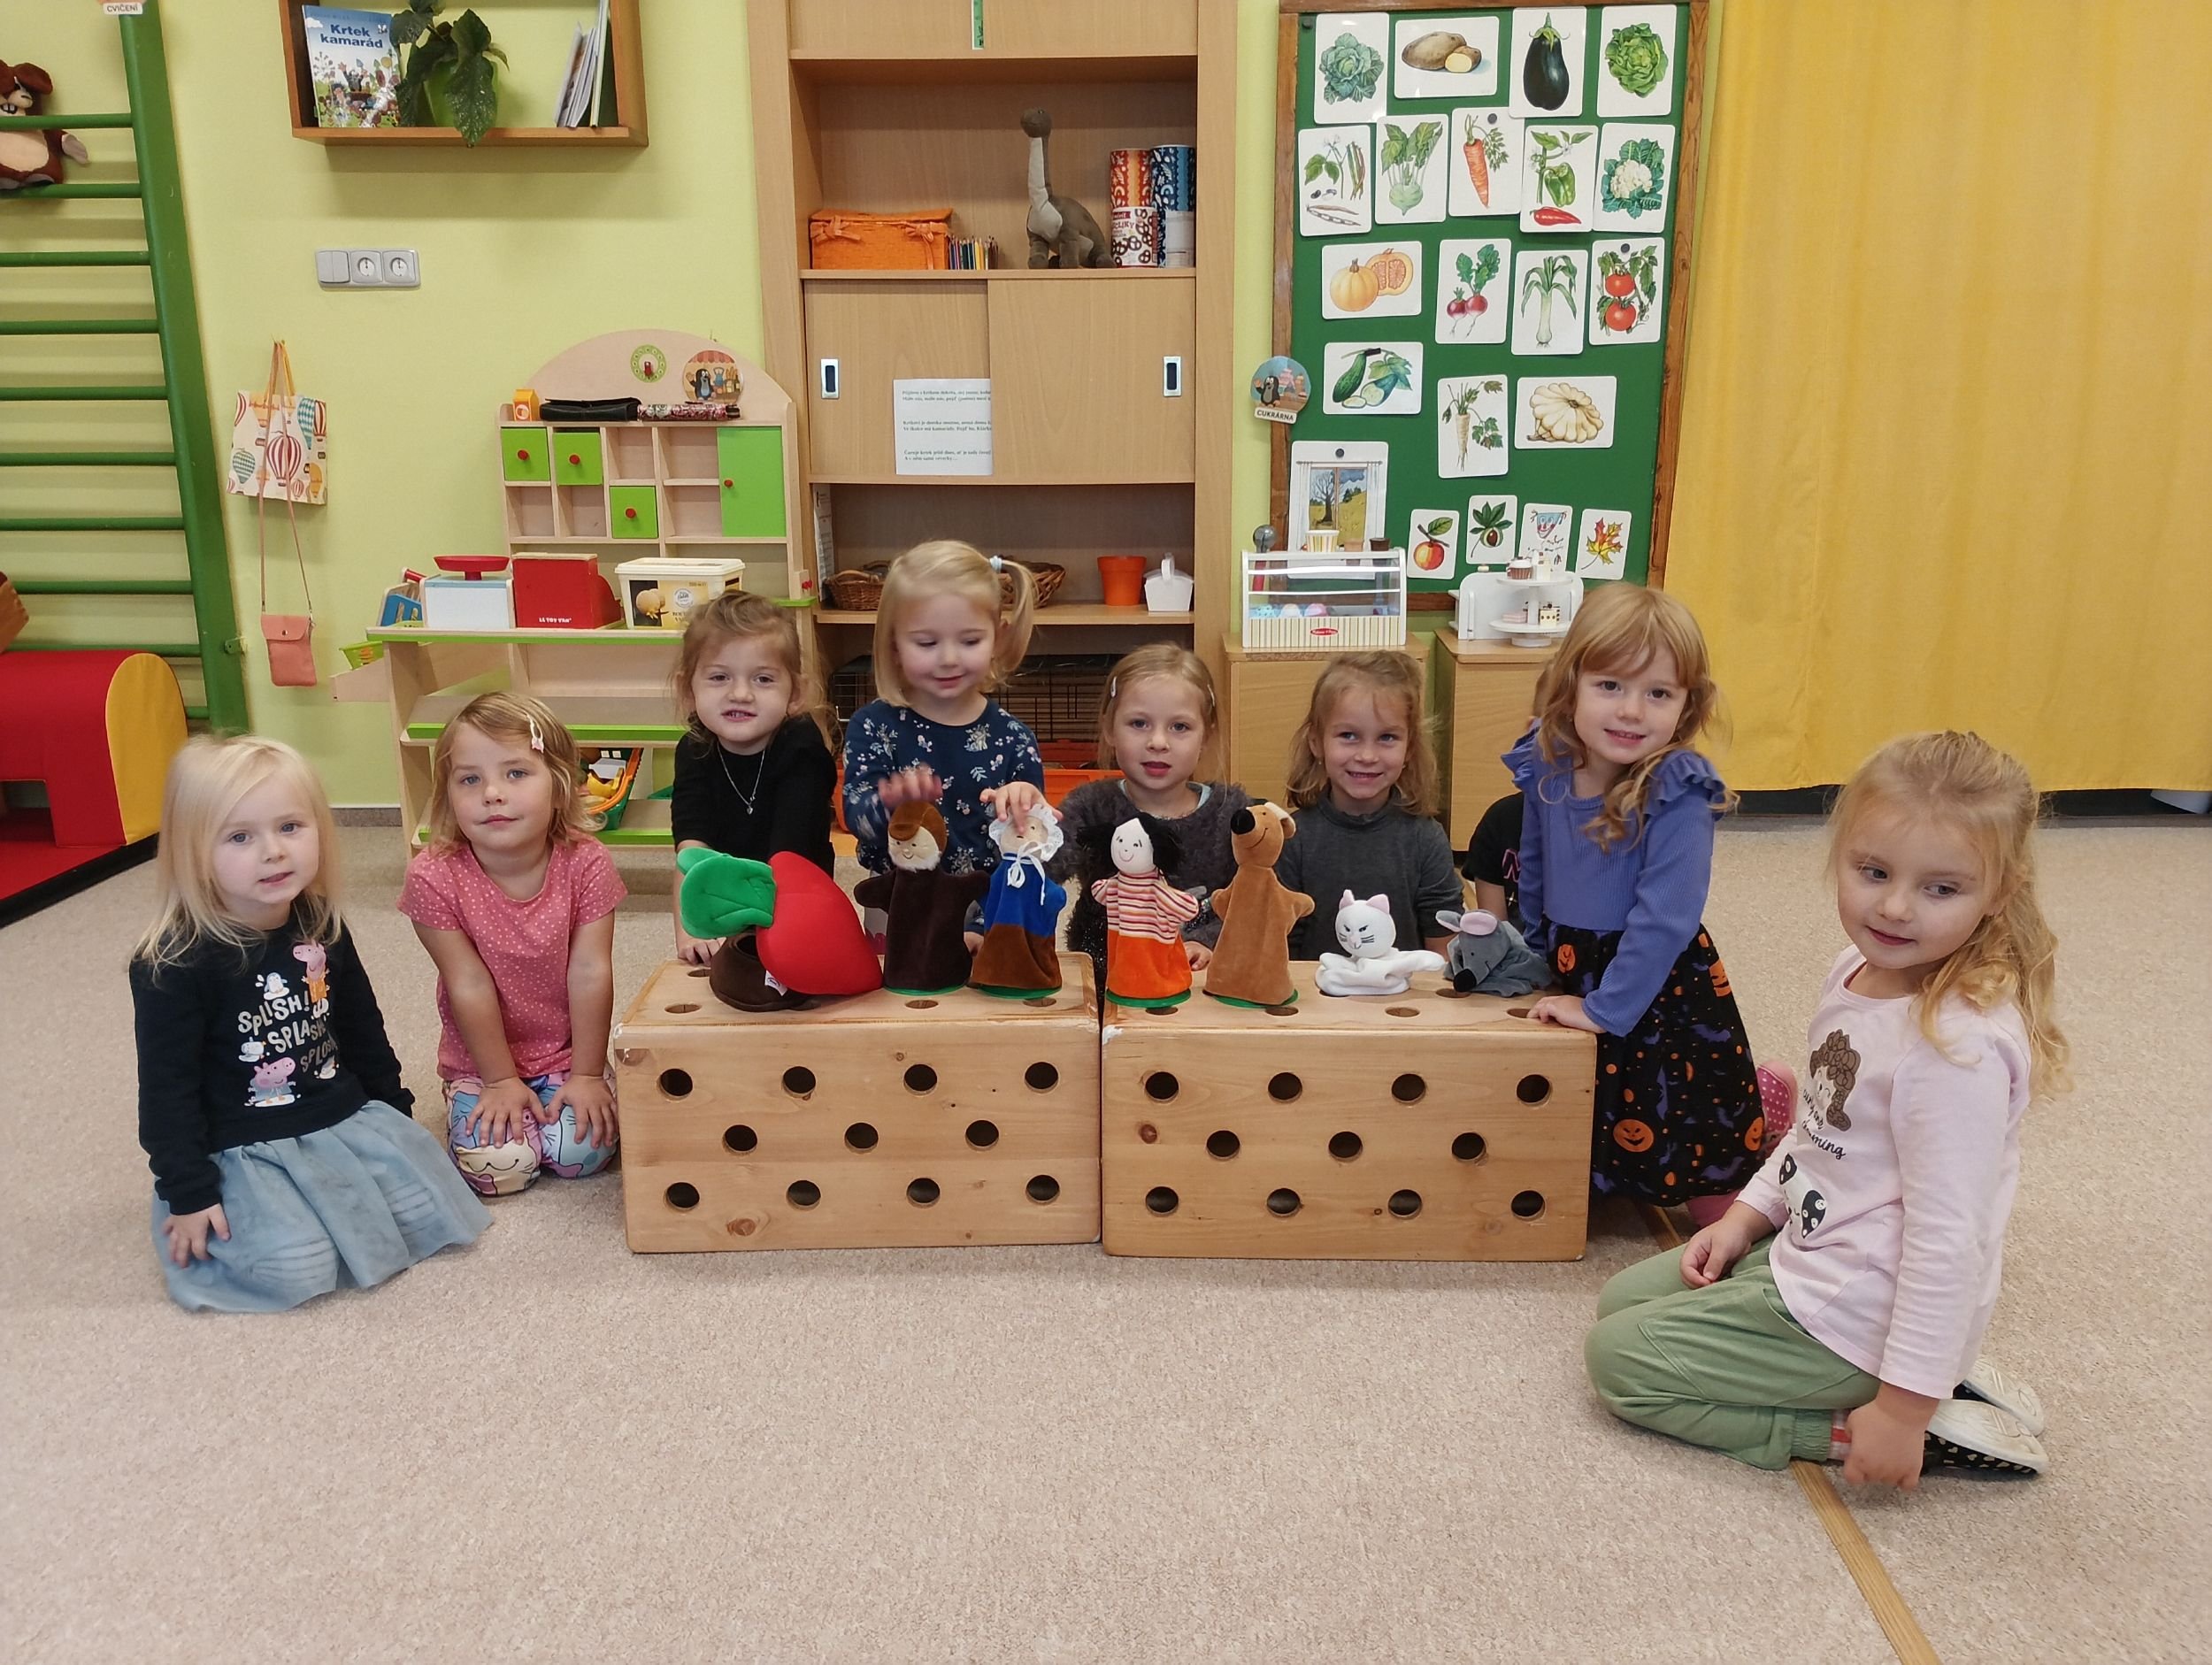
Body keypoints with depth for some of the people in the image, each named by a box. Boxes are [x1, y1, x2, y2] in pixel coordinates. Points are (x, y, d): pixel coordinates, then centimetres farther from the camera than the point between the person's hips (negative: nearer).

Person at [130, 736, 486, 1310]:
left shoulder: (322, 930, 2)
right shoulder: (172, 965, -17)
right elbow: (166, 1087, -12)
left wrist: (394, 1110, 20)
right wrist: (188, 1195, -11)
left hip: (346, 1117, 6)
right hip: (240, 1150, -5)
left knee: (434, 1208, -7)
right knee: (296, 1270, -23)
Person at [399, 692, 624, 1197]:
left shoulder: (585, 863, -18)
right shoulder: (434, 877, -20)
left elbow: (590, 973, -16)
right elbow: (470, 986, -16)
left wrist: (587, 1075, -14)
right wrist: (501, 1081, -11)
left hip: (567, 1054, 0)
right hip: (481, 1060, 0)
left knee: (583, 1151, -18)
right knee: (496, 1166, -17)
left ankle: (560, 1100, 16)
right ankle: (472, 1103, 16)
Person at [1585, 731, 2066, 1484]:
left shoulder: (1958, 1048, -29)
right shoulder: (1861, 970, -1)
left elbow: (1948, 1239, -27)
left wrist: (1904, 1407, -22)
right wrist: (1748, 1215, 10)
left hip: (1851, 1311, -9)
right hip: (1806, 1247, 9)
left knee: (1619, 1358, -3)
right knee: (1622, 1300, 21)